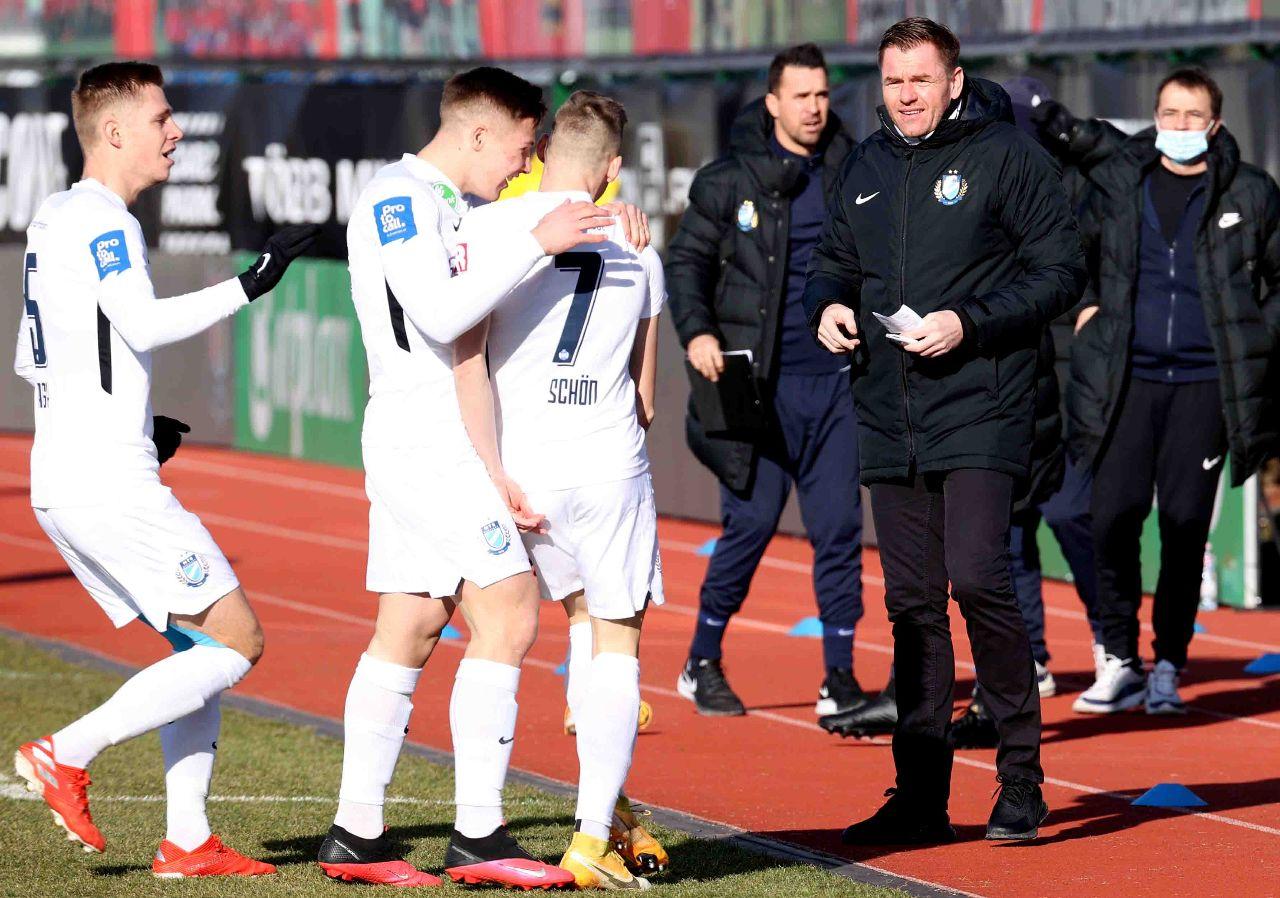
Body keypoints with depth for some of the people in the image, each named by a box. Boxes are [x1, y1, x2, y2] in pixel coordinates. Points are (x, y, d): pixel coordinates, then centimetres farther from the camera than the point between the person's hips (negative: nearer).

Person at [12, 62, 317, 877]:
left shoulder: (54, 221, 19)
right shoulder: (100, 221, -12)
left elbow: (31, 362, 25)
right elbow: (146, 324, -27)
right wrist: (250, 285, -25)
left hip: (65, 481, 10)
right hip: (107, 482, -10)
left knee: (202, 646, 12)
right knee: (236, 641, -8)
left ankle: (188, 841, 9)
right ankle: (68, 754, -10)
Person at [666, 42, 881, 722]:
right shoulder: (730, 181, 1)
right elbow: (686, 260, 4)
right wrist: (696, 332, -11)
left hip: (835, 381, 3)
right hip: (762, 381, -3)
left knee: (840, 526, 1)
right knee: (751, 520, -2)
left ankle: (840, 675, 7)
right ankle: (702, 664, 13)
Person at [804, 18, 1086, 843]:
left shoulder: (1007, 156, -3)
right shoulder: (868, 168, 15)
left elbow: (1061, 271, -6)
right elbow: (833, 261, 26)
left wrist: (971, 322, -16)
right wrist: (827, 305, 3)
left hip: (980, 411, -6)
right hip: (891, 420, 6)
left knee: (976, 574, -18)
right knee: (912, 604, 7)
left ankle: (1022, 774, -5)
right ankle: (921, 796, 12)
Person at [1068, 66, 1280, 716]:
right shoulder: (1119, 182, 6)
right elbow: (1072, 244, 21)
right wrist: (1084, 304, 8)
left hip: (1205, 383, -1)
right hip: (1130, 379, 1)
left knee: (1186, 525, -1)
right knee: (1113, 516, -6)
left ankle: (1169, 667, 7)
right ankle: (1119, 661, 3)